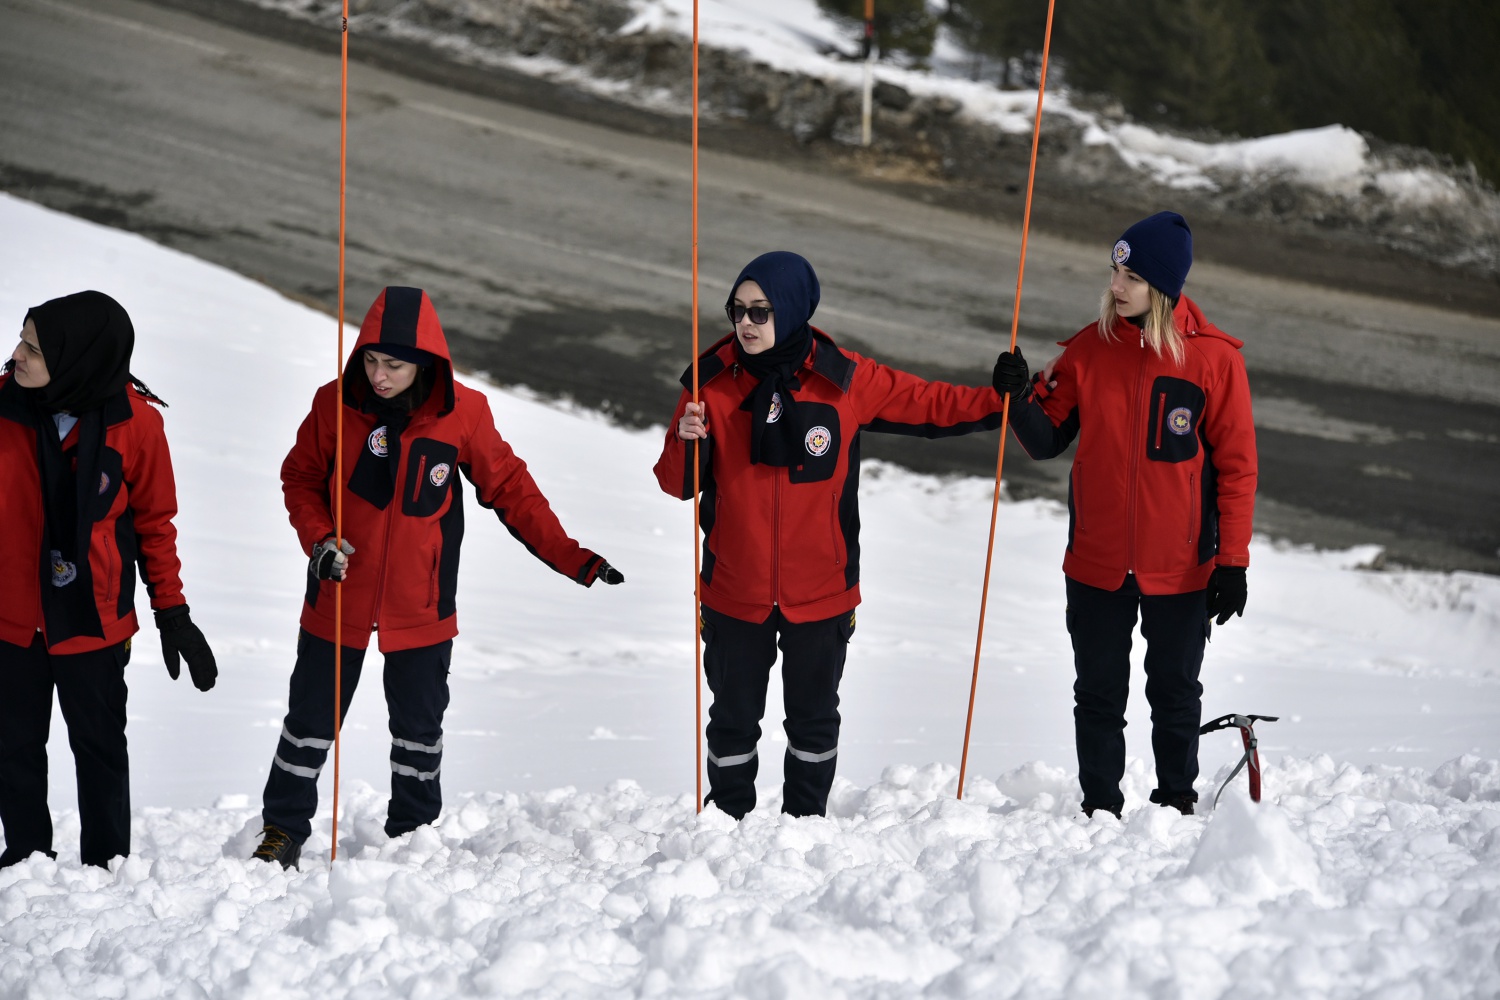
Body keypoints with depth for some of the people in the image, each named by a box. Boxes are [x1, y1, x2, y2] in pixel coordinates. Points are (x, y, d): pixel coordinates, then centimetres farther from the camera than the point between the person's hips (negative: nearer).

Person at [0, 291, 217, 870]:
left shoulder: (134, 421, -13)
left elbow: (154, 519, -1)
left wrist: (172, 612, -1)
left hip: (93, 620, -2)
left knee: (100, 748, 11)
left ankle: (106, 863, 24)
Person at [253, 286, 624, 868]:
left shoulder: (462, 413, -11)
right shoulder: (336, 404, -11)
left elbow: (509, 488, -2)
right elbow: (300, 478, 2)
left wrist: (569, 557, -6)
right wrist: (318, 539, -15)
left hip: (420, 604, 0)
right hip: (339, 598, 0)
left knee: (419, 726, 14)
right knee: (311, 719, 9)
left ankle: (414, 833, 31)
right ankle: (284, 830, 23)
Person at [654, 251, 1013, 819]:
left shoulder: (843, 380, -7)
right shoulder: (713, 380, -6)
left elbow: (929, 404, 4)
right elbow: (677, 485, -5)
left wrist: (1002, 404, -6)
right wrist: (687, 442, -25)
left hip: (820, 593, 0)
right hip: (735, 593, 0)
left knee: (814, 721, 14)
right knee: (733, 720, 11)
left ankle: (806, 823, 29)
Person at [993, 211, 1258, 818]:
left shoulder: (1214, 357, -7)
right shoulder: (1089, 349, 1)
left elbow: (1236, 466, -5)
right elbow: (1047, 440, 7)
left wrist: (1232, 562, -7)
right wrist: (1021, 399, -14)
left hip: (1180, 566, -2)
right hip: (1096, 563, 2)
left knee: (1175, 694, 12)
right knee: (1098, 697, 10)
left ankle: (1176, 806, 26)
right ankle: (1100, 809, 22)